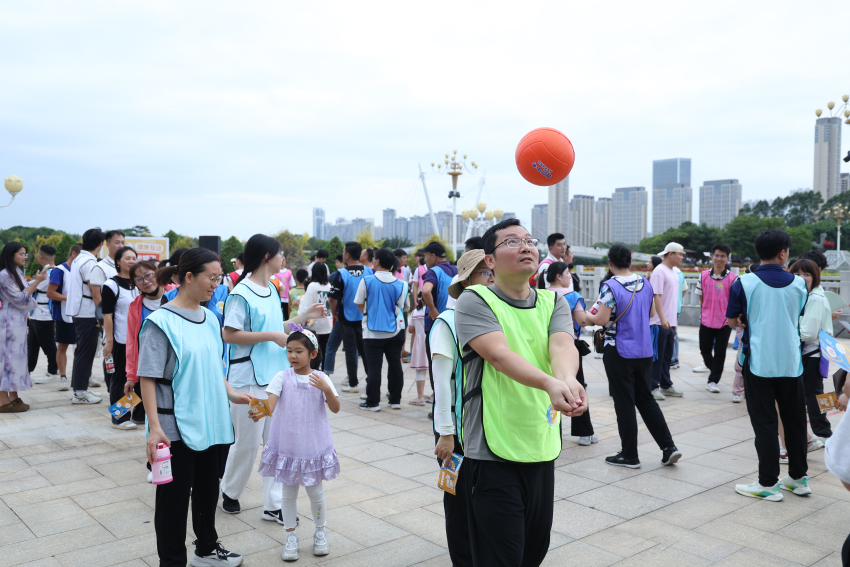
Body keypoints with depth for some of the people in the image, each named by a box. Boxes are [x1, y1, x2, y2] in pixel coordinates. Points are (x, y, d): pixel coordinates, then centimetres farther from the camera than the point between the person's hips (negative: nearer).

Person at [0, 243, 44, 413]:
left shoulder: (17, 273, 12)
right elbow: (19, 299, -16)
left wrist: (36, 282, 6)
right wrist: (37, 281, -16)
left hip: (18, 321, 9)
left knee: (16, 357, 11)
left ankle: (14, 397, 17)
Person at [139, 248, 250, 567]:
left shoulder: (209, 319, 6)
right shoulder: (161, 322, -14)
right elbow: (148, 378, -16)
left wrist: (231, 395, 6)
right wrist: (154, 427, -21)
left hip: (211, 422, 7)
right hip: (176, 427, -7)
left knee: (208, 489, 20)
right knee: (175, 496, 6)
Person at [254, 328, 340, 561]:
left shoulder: (321, 378, -4)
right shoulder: (282, 378, -5)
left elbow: (335, 409, -6)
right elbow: (270, 404, -18)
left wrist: (326, 389, -24)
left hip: (313, 444, 0)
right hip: (287, 444, 0)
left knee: (315, 491, 10)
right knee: (288, 492, 11)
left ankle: (320, 533, 31)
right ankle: (291, 536, 28)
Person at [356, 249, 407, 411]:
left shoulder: (367, 281, -8)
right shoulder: (400, 284, -2)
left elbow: (359, 304, 2)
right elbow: (400, 307, 8)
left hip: (373, 332, -2)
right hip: (394, 331, 2)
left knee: (373, 367, 2)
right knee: (395, 365, 10)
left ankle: (373, 402, 7)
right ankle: (395, 400, 18)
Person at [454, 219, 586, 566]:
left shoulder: (554, 302, 7)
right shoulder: (475, 301, -8)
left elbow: (562, 345, -14)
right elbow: (499, 354, -25)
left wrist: (568, 379, -37)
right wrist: (551, 384, -42)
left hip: (543, 447, 6)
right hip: (494, 451, -5)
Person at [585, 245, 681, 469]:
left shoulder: (610, 286, -16)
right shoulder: (645, 283, 4)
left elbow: (602, 319, -19)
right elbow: (651, 312, 15)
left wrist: (586, 316, 0)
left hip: (618, 351, -6)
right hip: (644, 350, 6)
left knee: (624, 402, 4)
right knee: (646, 399, 17)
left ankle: (630, 456, 12)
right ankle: (669, 447, 14)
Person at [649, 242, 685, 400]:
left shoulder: (673, 273, 15)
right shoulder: (659, 271, -12)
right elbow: (656, 296, -18)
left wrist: (672, 322, 19)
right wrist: (662, 319, -24)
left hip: (669, 322, 8)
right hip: (659, 322, -8)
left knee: (667, 356, 14)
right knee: (657, 356, -2)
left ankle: (666, 385, 23)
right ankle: (653, 387, 6)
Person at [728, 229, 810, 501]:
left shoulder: (744, 283, -10)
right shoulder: (799, 284, 0)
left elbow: (732, 321, -2)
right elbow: (797, 317, 15)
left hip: (758, 363, -3)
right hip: (791, 362, 3)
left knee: (765, 423, 3)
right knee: (794, 420, 15)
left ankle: (768, 483, 8)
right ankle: (799, 477, 27)